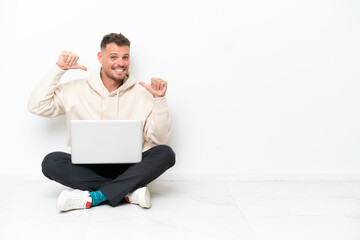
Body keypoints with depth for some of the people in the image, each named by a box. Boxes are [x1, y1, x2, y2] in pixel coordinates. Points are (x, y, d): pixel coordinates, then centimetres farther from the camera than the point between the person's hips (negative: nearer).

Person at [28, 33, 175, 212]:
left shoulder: (142, 93, 5)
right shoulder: (76, 90, 7)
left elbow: (159, 138, 2)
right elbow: (37, 107, -1)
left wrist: (159, 100, -10)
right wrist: (59, 69, -1)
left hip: (128, 169, 0)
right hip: (87, 168, 0)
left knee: (166, 153, -26)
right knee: (51, 162, -27)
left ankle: (93, 197, -29)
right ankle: (130, 193, -25)